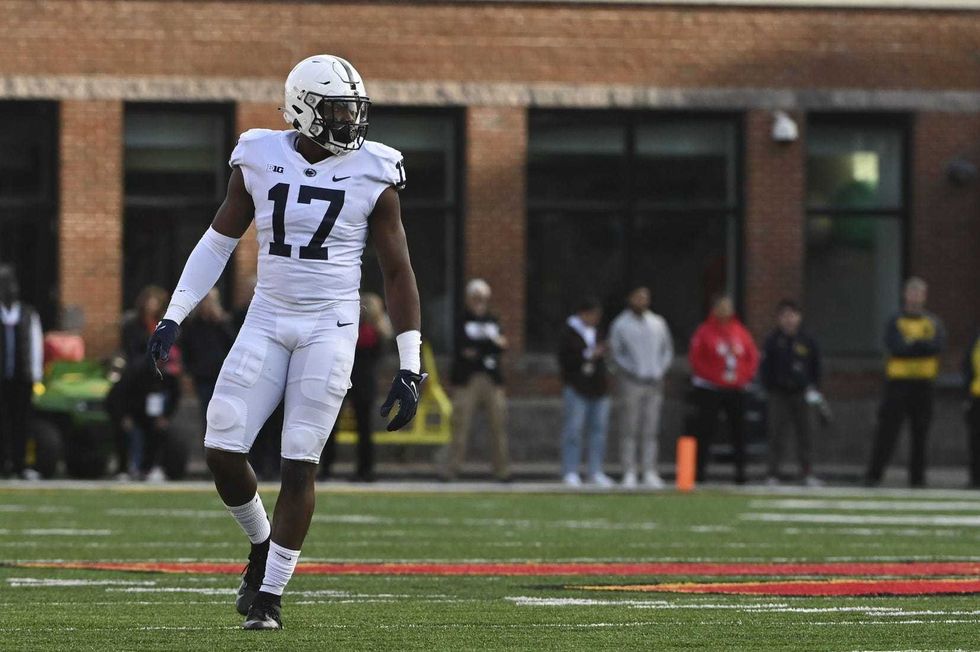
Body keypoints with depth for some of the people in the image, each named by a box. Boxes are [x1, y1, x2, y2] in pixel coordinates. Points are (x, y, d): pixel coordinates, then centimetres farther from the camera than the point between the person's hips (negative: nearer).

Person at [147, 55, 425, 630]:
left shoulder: (372, 174, -4)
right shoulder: (260, 160, 1)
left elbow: (398, 271, -1)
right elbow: (219, 242, 12)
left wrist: (410, 368, -4)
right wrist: (174, 316, 7)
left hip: (330, 327, -2)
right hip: (267, 322, 2)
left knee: (300, 464, -6)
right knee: (222, 451, -5)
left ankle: (270, 595, 6)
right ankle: (262, 545, 23)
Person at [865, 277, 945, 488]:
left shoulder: (934, 322, 10)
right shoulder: (896, 322, 4)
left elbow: (938, 346, -9)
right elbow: (894, 347, -13)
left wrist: (911, 345, -16)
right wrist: (922, 346, -13)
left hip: (924, 383, 2)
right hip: (898, 382, -2)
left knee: (921, 433, 3)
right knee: (887, 430, -5)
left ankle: (917, 477, 9)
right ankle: (874, 474, -4)